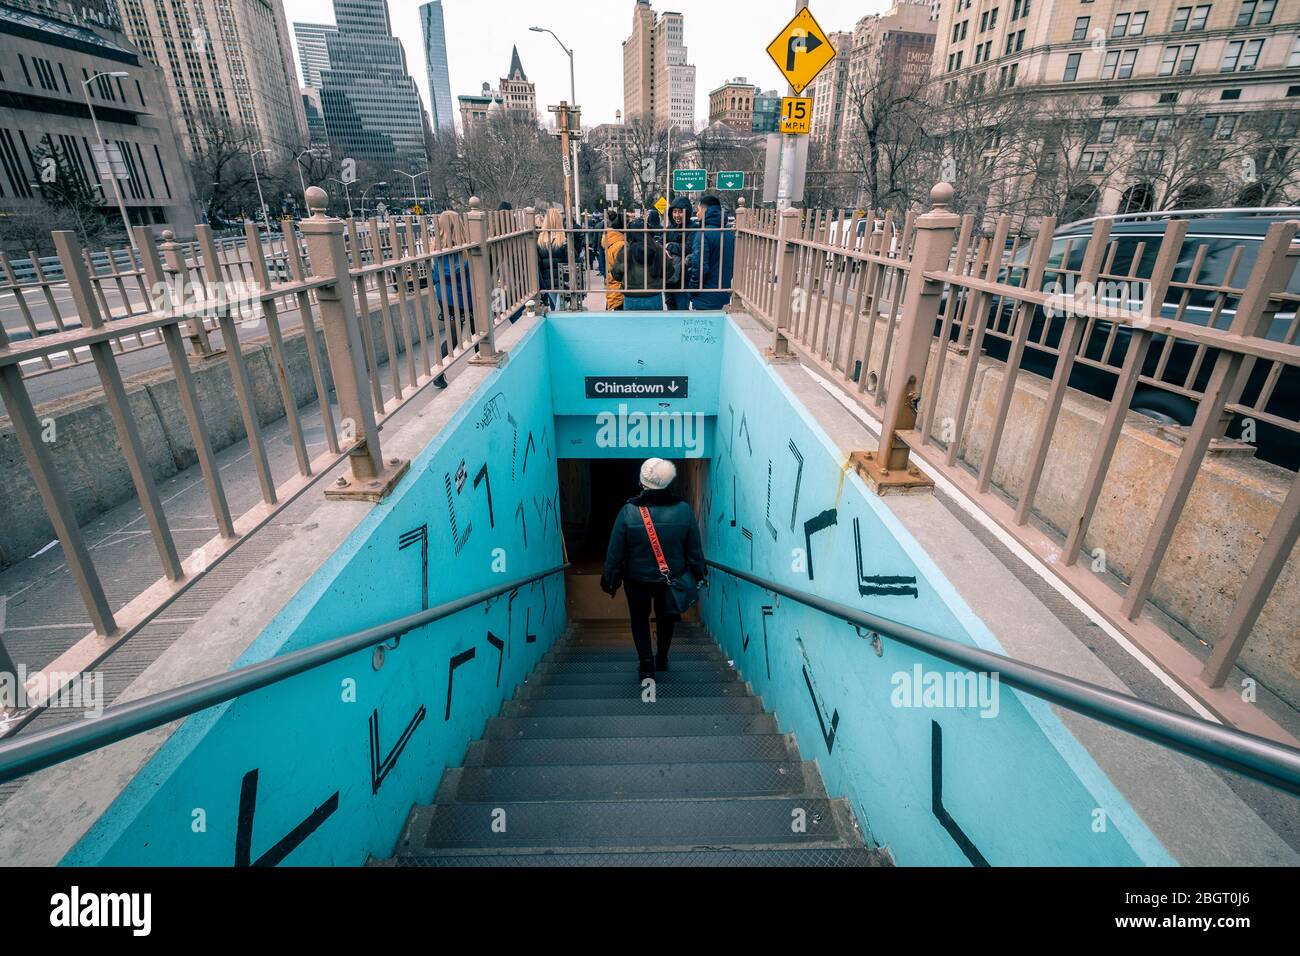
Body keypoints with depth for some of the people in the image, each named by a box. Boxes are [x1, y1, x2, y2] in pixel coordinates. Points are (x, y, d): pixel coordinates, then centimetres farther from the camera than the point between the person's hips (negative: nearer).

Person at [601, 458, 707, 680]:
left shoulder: (629, 511, -20)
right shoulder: (684, 509, -15)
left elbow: (615, 551, -14)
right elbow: (695, 549, -6)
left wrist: (610, 579, 0)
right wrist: (700, 573, 10)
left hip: (637, 579, -2)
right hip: (671, 577, 2)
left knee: (639, 618, 19)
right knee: (666, 616, 24)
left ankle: (646, 664, 11)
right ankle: (662, 659, 39)